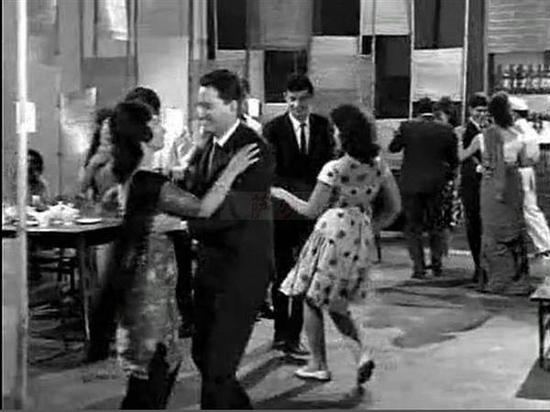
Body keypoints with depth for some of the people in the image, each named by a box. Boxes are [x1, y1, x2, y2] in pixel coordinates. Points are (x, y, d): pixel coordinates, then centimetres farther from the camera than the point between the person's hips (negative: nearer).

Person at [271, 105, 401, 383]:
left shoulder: (334, 169, -16)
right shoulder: (379, 166, 2)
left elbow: (311, 210, -10)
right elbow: (394, 207, 7)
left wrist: (283, 194, 4)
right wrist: (371, 228, 14)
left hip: (332, 236, -6)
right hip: (361, 240, 6)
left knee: (313, 300, 12)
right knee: (337, 305, 20)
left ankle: (319, 365, 17)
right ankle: (361, 354, 2)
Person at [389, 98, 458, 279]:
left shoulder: (407, 127, -9)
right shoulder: (446, 130, -3)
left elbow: (393, 148, 2)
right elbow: (454, 159, 4)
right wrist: (446, 176, 19)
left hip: (411, 184, -2)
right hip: (436, 184, 2)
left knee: (413, 226, 5)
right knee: (435, 225, 17)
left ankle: (419, 267, 1)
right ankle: (437, 264, 17)